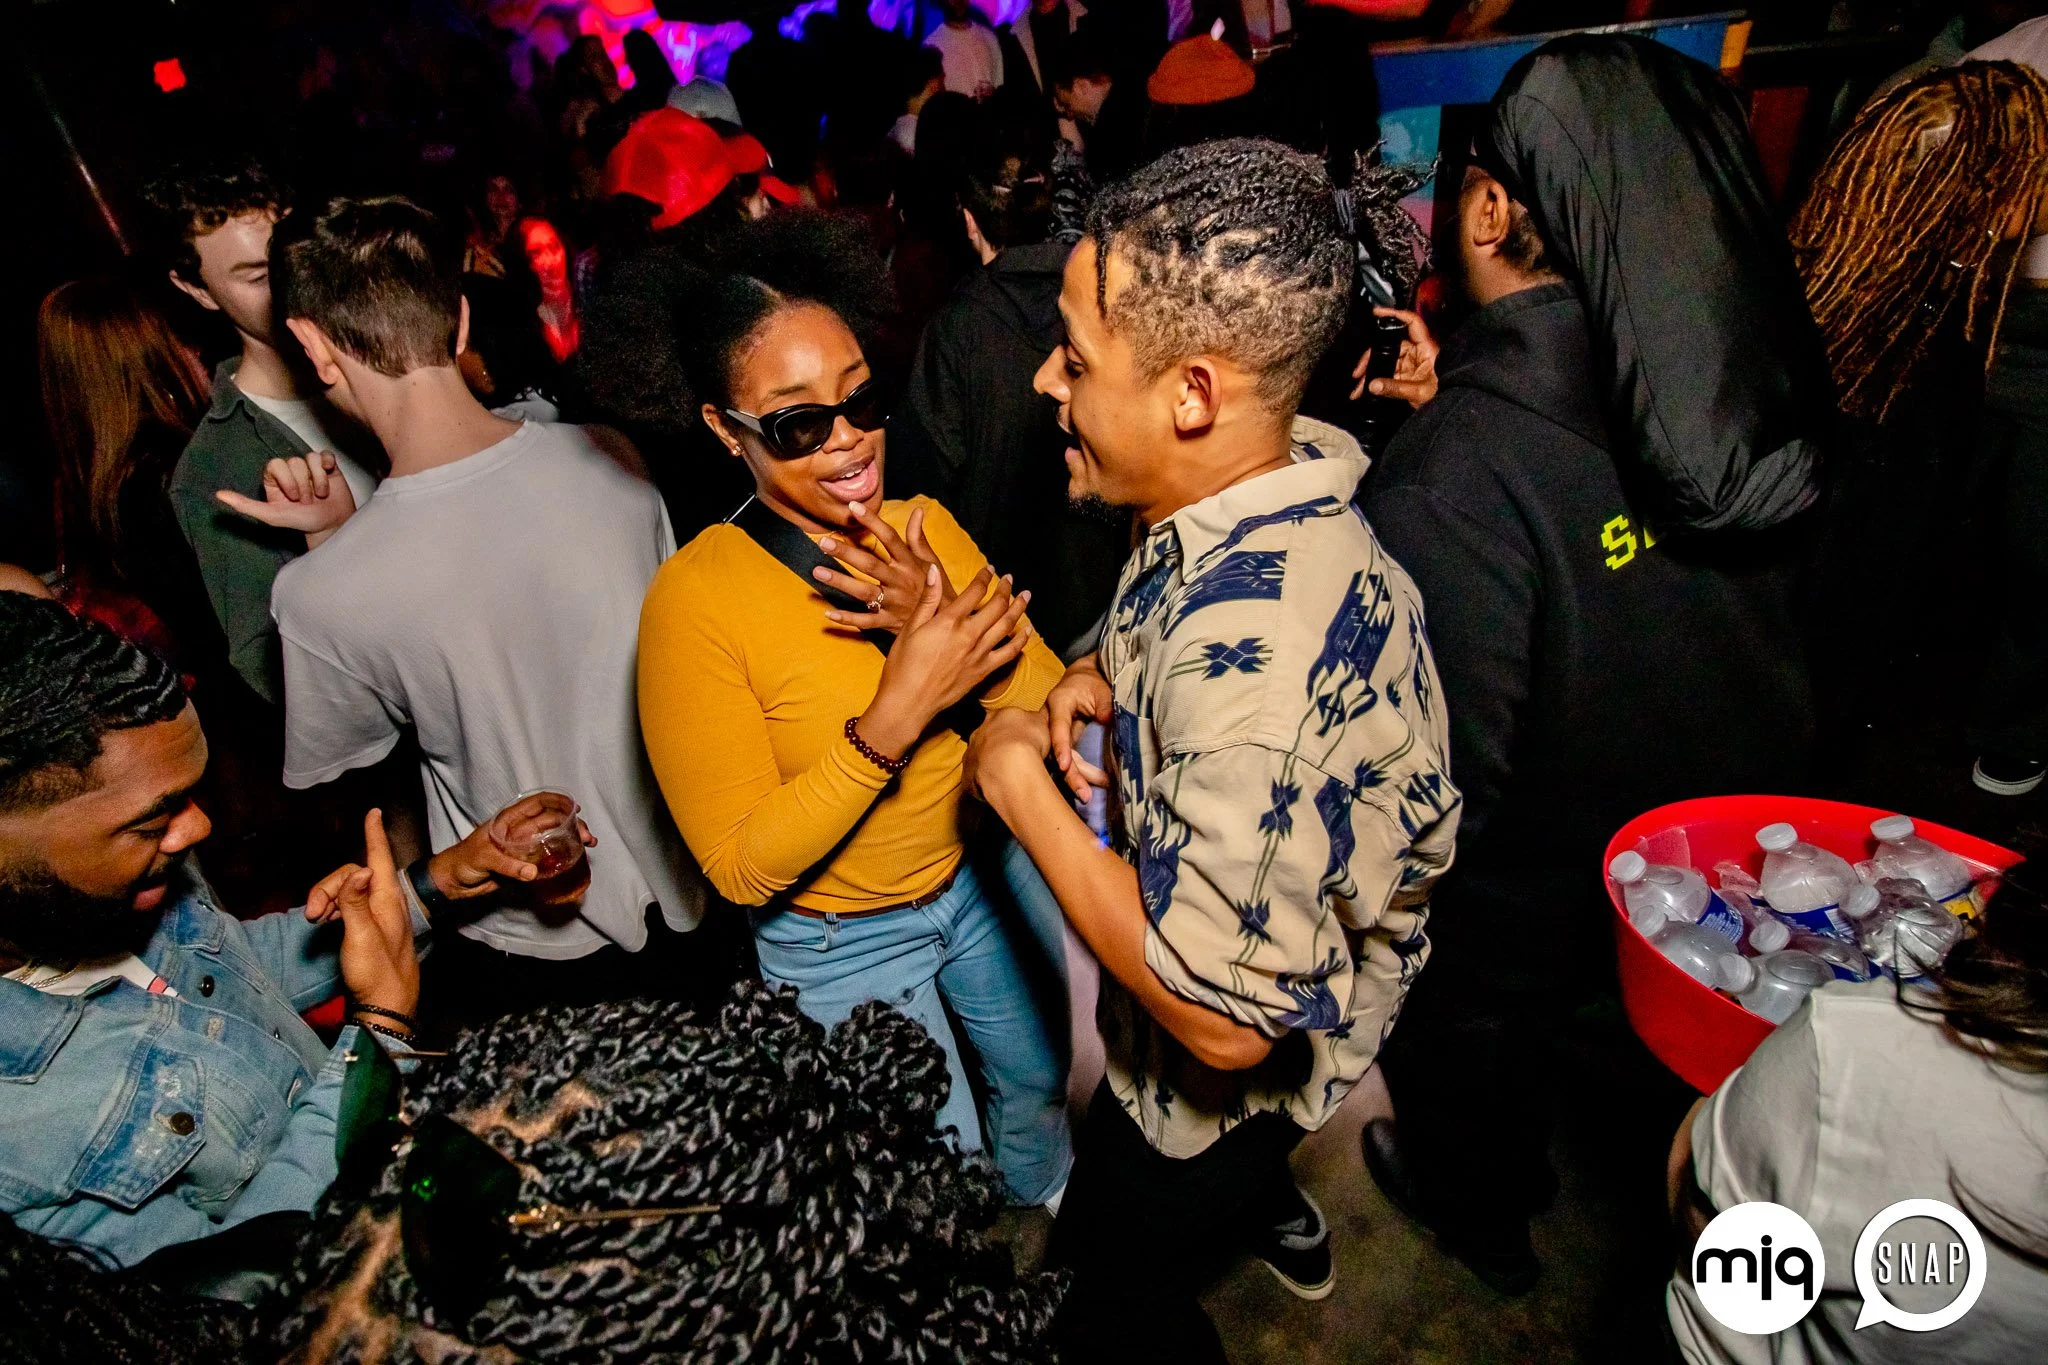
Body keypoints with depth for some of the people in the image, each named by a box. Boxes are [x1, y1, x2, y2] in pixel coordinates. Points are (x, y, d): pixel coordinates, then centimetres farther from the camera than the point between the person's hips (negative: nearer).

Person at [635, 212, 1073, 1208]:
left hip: (978, 878, 5)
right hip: (841, 943, -4)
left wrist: (950, 628, -32)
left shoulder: (927, 527, -12)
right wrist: (896, 715, -35)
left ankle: (1047, 1202, 66)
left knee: (1037, 1080, 30)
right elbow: (741, 867, -25)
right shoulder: (694, 601, -26)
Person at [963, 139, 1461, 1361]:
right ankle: (1276, 1215, 69)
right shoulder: (1281, 490, -13)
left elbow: (1223, 1016, -37)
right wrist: (1112, 681, -13)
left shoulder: (1250, 647, -43)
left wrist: (1019, 783, -30)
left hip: (1238, 1068, -8)